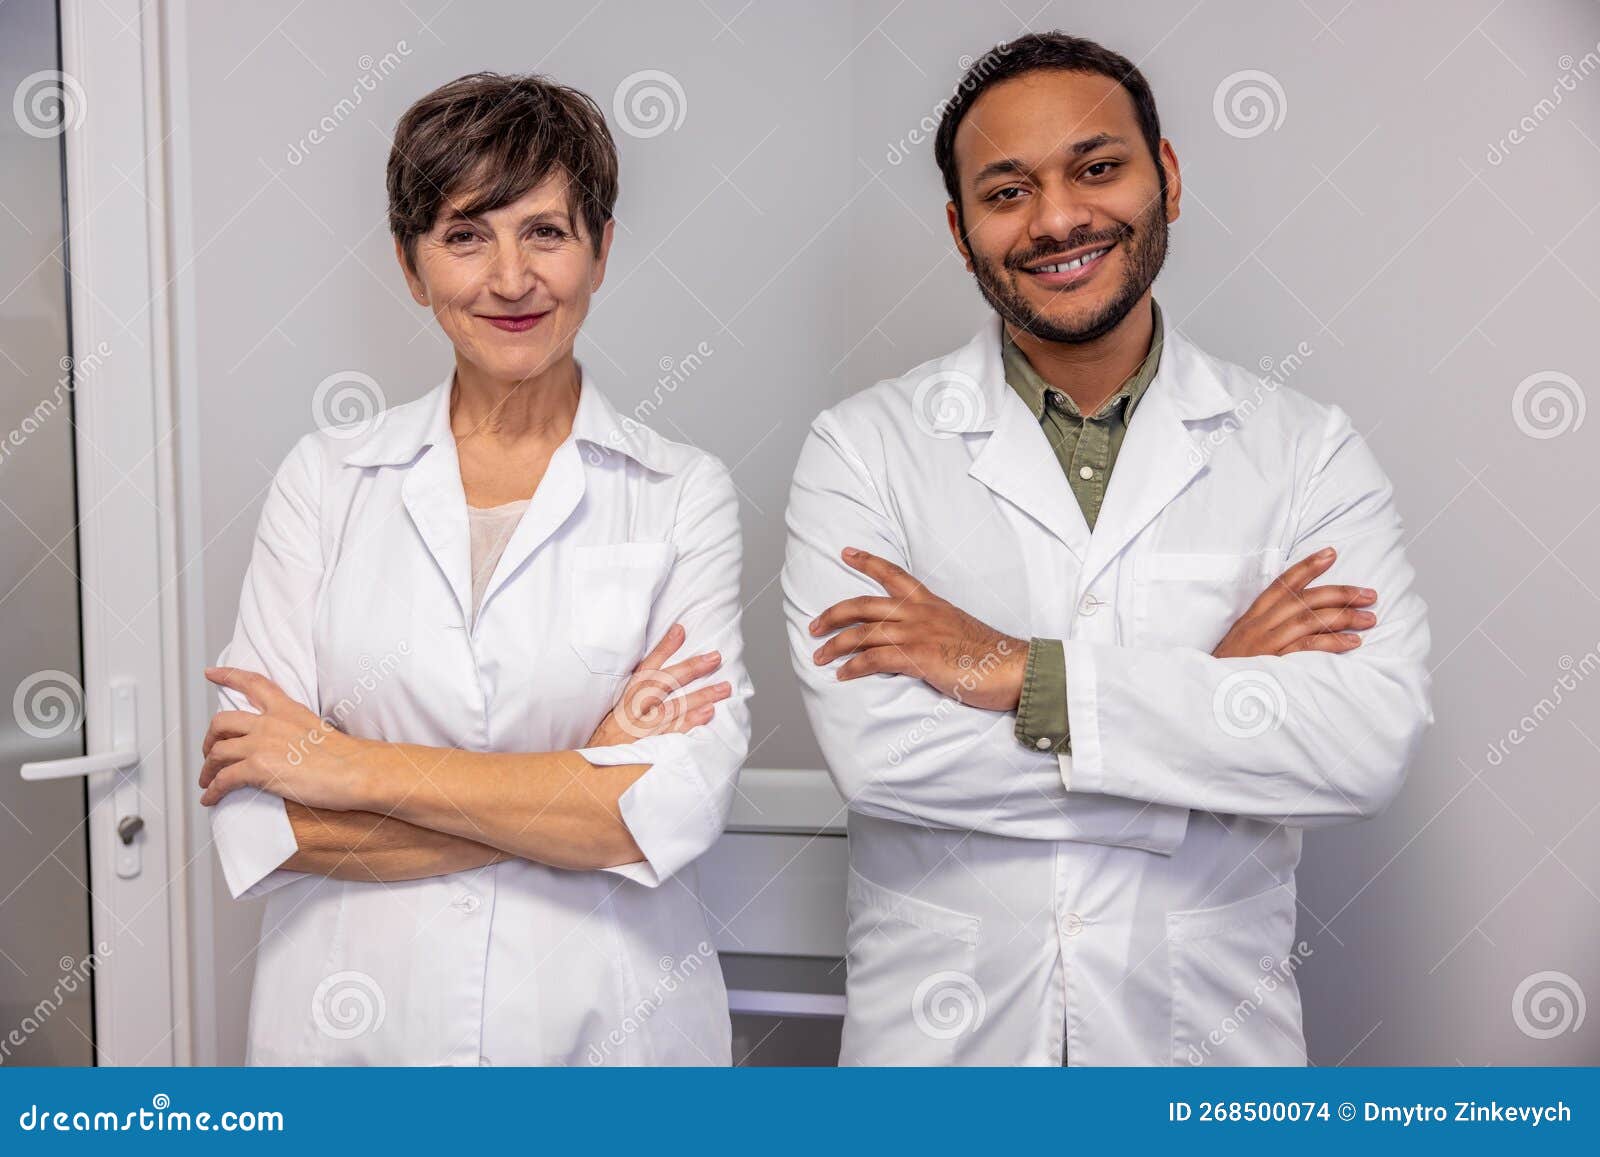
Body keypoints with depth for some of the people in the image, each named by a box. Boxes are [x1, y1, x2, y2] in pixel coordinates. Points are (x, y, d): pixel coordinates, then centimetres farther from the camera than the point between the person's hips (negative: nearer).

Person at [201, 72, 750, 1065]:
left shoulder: (685, 495, -6)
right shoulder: (324, 479, -3)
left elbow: (682, 806, -16)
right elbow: (256, 821, -10)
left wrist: (355, 766, -15)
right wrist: (581, 788, -16)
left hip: (609, 1021, 0)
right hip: (353, 1019, 1)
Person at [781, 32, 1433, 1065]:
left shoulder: (1306, 449, -5)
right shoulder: (863, 447, -8)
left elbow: (1375, 740, -18)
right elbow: (876, 751, -20)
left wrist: (1022, 671, -22)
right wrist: (1218, 693, -16)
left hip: (1206, 1027, 1)